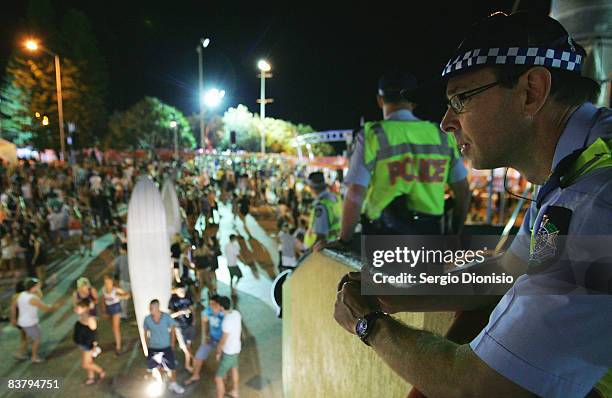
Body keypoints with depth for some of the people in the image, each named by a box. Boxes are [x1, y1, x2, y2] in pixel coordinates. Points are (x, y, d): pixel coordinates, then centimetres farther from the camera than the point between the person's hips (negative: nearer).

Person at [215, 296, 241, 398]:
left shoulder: (226, 322, -34)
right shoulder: (236, 313, -11)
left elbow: (223, 341, -23)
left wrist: (218, 353, -7)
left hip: (228, 352, -9)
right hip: (236, 347, 9)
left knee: (218, 378, 4)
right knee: (234, 369, 31)